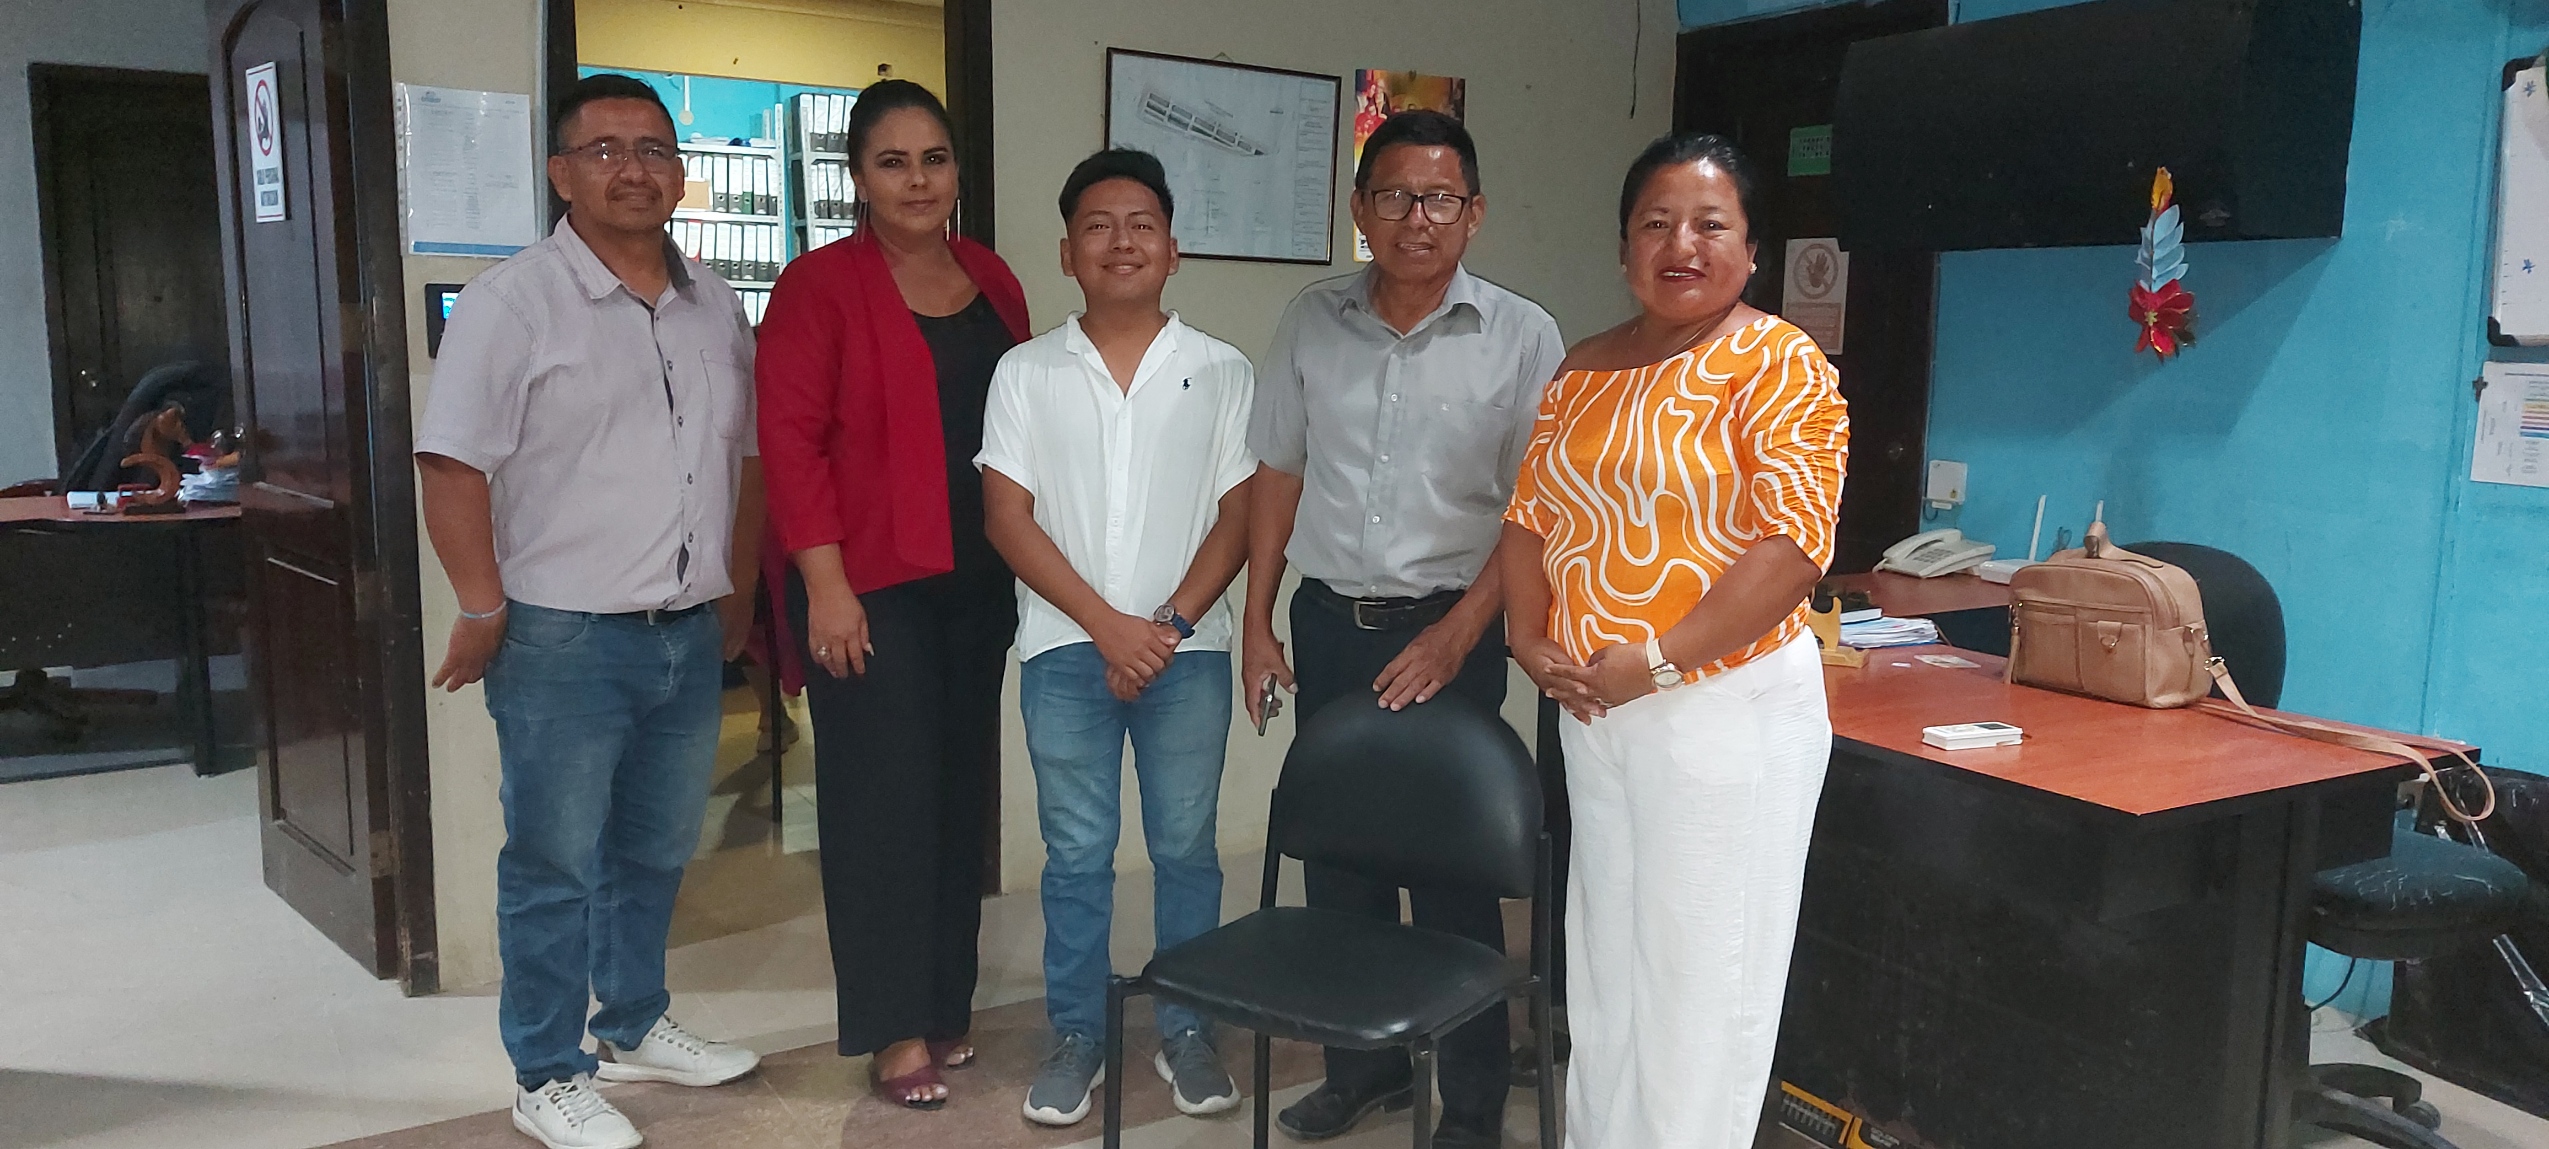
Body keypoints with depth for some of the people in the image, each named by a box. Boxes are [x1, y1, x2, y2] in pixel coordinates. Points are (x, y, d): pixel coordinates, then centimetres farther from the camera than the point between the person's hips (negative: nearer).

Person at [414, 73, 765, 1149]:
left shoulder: (716, 306, 10)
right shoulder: (513, 300, -9)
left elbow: (747, 454, 17)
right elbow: (453, 466, -12)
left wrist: (738, 590, 15)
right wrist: (484, 610, -12)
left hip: (691, 636, 6)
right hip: (565, 642, -6)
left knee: (655, 853, 19)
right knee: (555, 868, 5)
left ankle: (634, 1025, 37)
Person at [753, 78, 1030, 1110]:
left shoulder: (992, 282, 11)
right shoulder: (820, 286, -6)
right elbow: (792, 439, -11)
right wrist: (824, 582, -16)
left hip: (975, 583, 6)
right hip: (869, 586, -5)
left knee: (962, 789, 10)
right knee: (885, 796, 0)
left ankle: (946, 1001, 25)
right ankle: (895, 1029, 11)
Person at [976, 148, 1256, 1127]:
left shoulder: (1220, 372, 4)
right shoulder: (1027, 373, 3)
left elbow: (1237, 517, 1)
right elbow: (1008, 518, -2)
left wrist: (1170, 623, -10)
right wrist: (1109, 625, -10)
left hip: (1187, 646, 0)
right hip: (1066, 650, 0)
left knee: (1186, 849, 7)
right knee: (1075, 854, 6)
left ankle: (1186, 1031, 22)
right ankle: (1076, 1036, 20)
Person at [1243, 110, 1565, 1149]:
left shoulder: (1522, 339, -5)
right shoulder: (1312, 322, 4)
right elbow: (1277, 473, 10)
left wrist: (1455, 635, -13)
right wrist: (1258, 625, 7)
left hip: (1449, 630, -3)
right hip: (1327, 622, 4)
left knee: (1454, 867, 3)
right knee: (1337, 853, 12)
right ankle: (1361, 1064, 31)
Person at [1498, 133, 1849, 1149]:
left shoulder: (1780, 366, -9)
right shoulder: (1586, 369, 10)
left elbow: (1795, 544, -18)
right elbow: (1532, 513, 12)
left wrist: (1656, 660, -20)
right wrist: (1528, 637, -4)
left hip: (1729, 705, -6)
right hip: (1591, 708, 6)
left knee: (1698, 970, 4)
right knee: (1603, 958, 17)